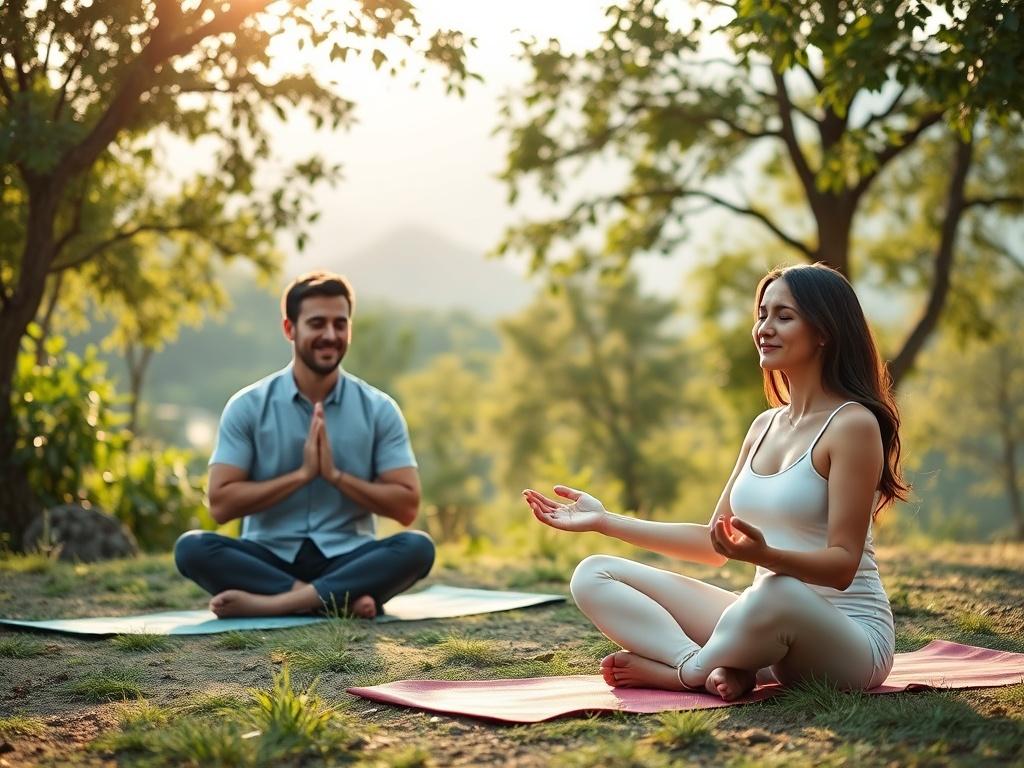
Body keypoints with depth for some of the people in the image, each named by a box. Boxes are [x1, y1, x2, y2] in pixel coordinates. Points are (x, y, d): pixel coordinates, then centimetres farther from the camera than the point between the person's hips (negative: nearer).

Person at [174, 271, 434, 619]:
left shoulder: (379, 409, 2)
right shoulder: (248, 406, 0)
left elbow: (406, 505, -3)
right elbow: (221, 504, -7)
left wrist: (335, 475, -13)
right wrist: (301, 474, -14)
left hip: (346, 560, 0)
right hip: (270, 559, 0)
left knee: (417, 547, -29)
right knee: (192, 548, -28)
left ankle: (273, 603, -35)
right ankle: (340, 599, -31)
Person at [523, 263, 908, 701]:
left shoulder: (852, 424, -10)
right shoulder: (765, 426, 13)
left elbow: (843, 564, -16)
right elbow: (716, 545, 16)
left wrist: (764, 555, -35)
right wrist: (606, 522, 12)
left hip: (850, 640, -7)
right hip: (769, 622, 8)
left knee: (776, 593, -44)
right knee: (593, 576, -1)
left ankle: (681, 672, -14)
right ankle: (717, 668, -24)